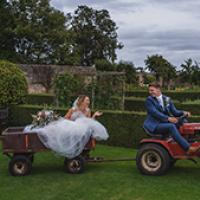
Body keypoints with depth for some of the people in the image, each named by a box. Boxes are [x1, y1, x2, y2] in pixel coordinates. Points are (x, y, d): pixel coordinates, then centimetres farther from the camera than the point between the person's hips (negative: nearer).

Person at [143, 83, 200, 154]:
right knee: (171, 126, -32)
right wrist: (168, 118, -29)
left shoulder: (167, 99, 11)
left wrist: (183, 113, -14)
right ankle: (188, 148, -39)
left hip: (165, 123, 6)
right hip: (154, 125, -6)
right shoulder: (149, 100, -5)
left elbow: (174, 112, 7)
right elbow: (155, 112, -18)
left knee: (183, 122, -13)